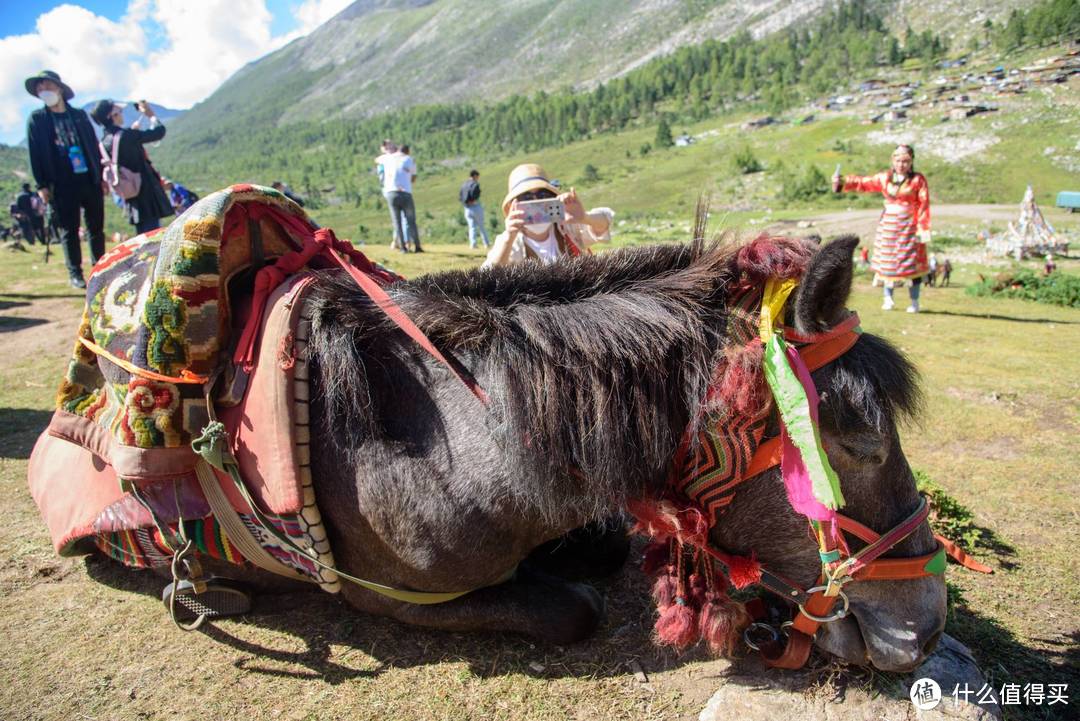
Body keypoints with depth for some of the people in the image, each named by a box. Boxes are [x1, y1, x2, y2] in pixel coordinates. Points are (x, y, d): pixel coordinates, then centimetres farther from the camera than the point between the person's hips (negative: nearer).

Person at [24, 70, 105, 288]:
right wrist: (42, 185, -6)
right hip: (62, 185, -2)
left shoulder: (79, 115, 11)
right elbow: (34, 153, 1)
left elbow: (94, 145, 12)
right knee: (69, 231, 0)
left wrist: (102, 175, 6)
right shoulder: (36, 119, 4)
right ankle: (75, 274, 7)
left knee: (97, 228, 7)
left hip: (90, 180, 2)